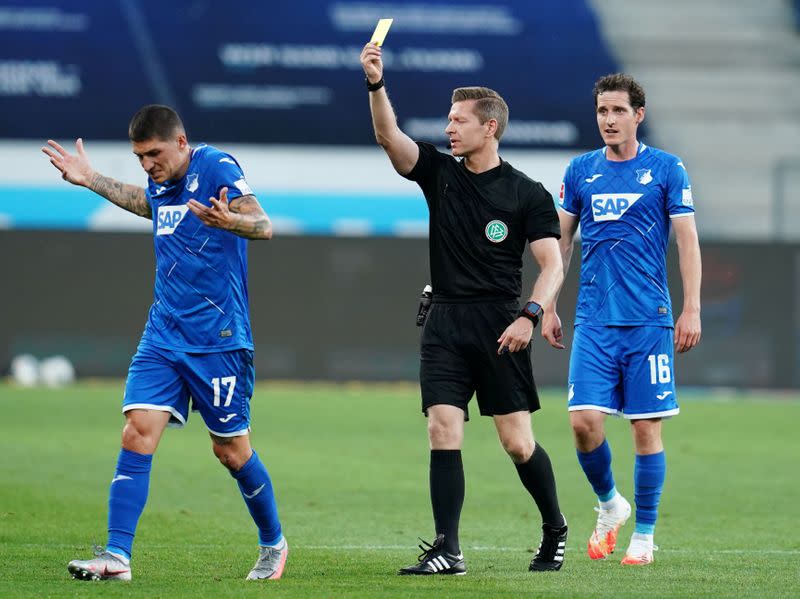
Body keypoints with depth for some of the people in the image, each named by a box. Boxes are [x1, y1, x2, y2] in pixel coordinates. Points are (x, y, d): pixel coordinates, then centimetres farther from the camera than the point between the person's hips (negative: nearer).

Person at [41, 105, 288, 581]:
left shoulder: (216, 166, -12)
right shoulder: (161, 183, 10)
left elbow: (262, 225, -24)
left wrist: (227, 220, -46)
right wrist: (91, 180, 35)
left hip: (219, 340, -6)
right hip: (163, 336, 6)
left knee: (232, 450, 4)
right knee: (138, 433, -9)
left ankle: (274, 545, 26)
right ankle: (117, 556, -13)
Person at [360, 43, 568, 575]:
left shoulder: (527, 193, -1)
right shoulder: (439, 174, 8)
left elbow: (552, 262, -5)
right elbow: (389, 137, -6)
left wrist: (530, 316, -19)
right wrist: (376, 85, -22)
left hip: (500, 327, -3)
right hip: (445, 325, 3)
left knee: (517, 442, -2)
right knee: (443, 431, -8)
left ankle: (555, 530, 21)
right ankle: (447, 551, -8)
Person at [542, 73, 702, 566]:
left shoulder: (667, 169, 0)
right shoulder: (581, 171, 9)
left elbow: (688, 242, -1)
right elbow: (560, 242, 16)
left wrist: (692, 309, -8)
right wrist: (548, 308, 12)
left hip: (649, 321, -2)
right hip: (594, 321, 2)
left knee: (646, 427, -2)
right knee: (584, 420, -9)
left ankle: (644, 534, 9)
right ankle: (610, 504, 16)